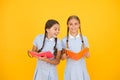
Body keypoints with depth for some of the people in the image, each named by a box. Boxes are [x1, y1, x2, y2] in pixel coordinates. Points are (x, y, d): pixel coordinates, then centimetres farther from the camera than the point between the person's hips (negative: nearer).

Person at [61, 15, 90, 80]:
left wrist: (85, 54, -14)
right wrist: (65, 56, -19)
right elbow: (62, 57, 2)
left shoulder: (84, 39, 0)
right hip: (70, 69, -1)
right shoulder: (64, 40, -3)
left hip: (81, 69, 1)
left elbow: (88, 55, 7)